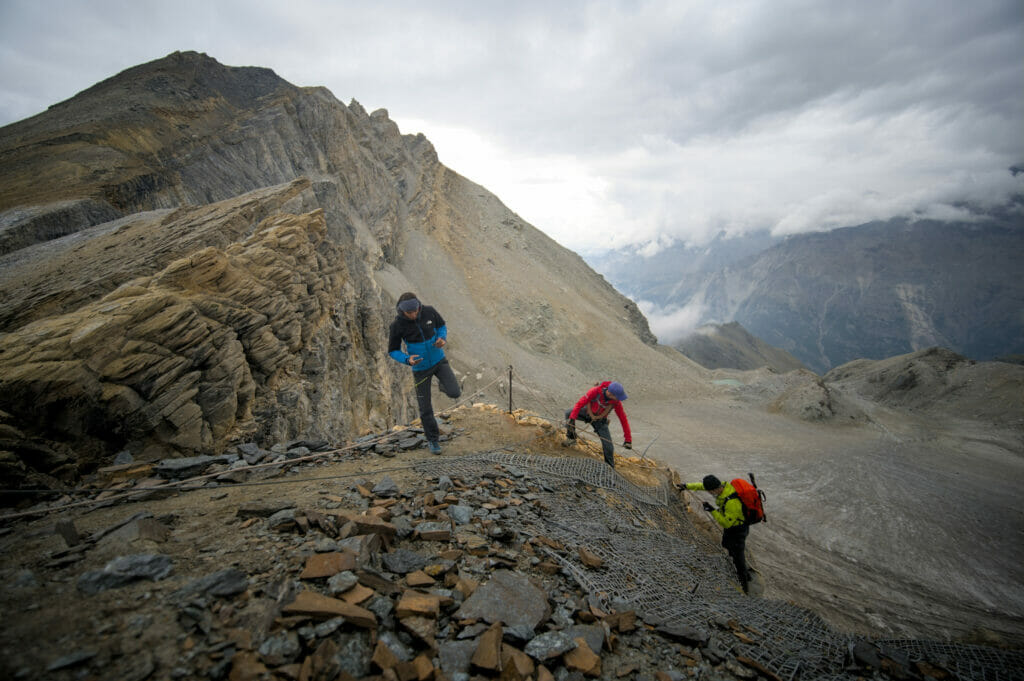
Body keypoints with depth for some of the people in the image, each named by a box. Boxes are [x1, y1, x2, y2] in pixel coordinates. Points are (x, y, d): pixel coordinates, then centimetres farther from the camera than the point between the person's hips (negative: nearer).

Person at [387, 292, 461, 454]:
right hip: (420, 367, -1)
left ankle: (444, 384, 23)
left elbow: (441, 325, 4)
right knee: (425, 408, 3)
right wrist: (408, 360, -31)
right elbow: (393, 351, -9)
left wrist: (443, 339, -19)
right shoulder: (397, 325, -22)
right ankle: (433, 440, 27)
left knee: (455, 393, -15)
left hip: (439, 360, 2)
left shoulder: (429, 311, -17)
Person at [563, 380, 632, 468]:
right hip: (587, 412, 0)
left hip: (600, 421, 0)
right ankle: (571, 438, -4)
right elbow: (580, 403, -32)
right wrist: (571, 419, -39)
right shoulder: (595, 391, -36)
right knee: (568, 413, -25)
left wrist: (628, 439, -20)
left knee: (608, 446, -8)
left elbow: (623, 420, -21)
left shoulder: (616, 402, -28)